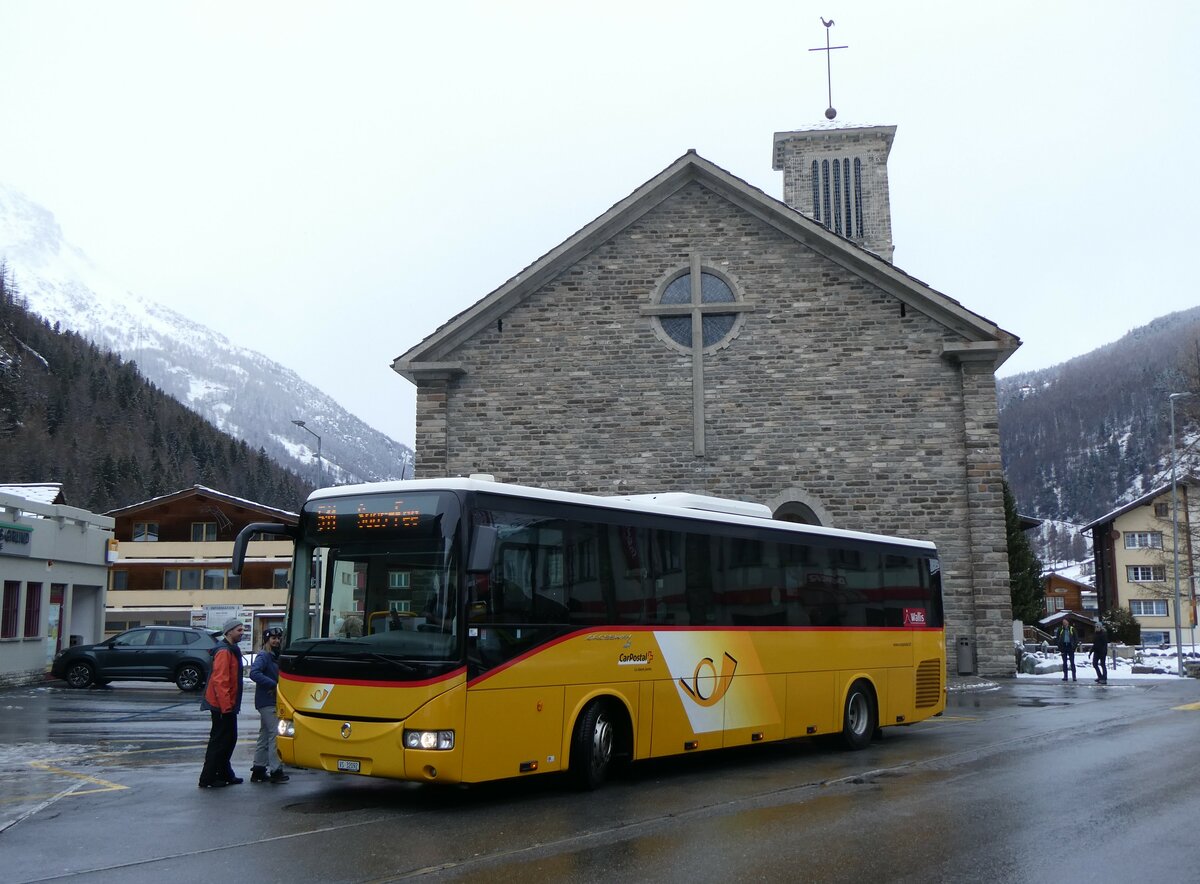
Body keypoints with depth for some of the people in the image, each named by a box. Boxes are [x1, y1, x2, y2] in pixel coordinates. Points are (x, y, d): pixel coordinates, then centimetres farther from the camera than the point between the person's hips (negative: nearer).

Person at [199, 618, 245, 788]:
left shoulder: (231, 650, 16)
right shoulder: (224, 651, -17)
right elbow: (219, 680, -24)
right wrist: (226, 705, -25)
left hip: (227, 705, 10)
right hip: (223, 705, -10)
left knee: (229, 739, 15)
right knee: (219, 741, -5)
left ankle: (225, 774, 24)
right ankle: (208, 778, 0)